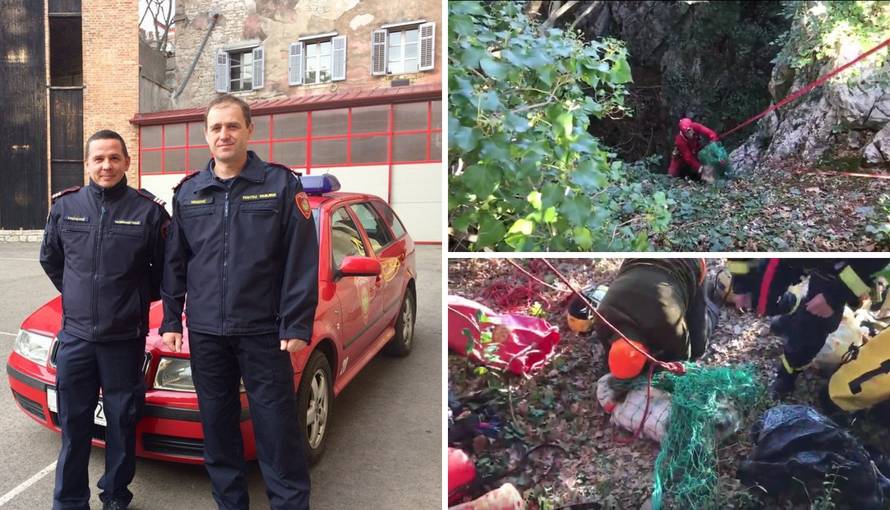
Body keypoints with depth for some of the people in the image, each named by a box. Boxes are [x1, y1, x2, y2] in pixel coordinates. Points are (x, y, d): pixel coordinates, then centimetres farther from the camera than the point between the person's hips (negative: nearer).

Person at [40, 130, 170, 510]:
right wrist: (76, 295, 14)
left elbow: (166, 268, 2)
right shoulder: (64, 206, 2)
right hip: (75, 336, 3)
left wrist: (139, 298, 4)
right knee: (73, 425, 12)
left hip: (125, 339, -2)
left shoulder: (149, 211, -7)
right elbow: (49, 258, 18)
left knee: (122, 425, 9)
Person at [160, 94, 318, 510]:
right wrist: (171, 320, 9)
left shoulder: (281, 184, -4)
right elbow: (174, 264, 14)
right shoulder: (188, 192, 9)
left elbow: (301, 261, -8)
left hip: (264, 331, -4)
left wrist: (297, 326, -12)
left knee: (277, 428, 2)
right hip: (206, 333, 4)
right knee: (217, 428, 14)